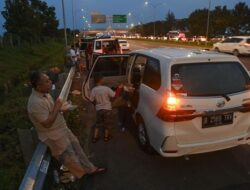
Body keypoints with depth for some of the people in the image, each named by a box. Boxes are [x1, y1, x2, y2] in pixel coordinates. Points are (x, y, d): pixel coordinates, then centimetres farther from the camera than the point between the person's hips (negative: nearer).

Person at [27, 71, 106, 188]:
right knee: (71, 158, 10)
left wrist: (60, 108, -6)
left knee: (77, 148, 19)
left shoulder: (44, 94, -1)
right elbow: (47, 124, -29)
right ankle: (82, 174, 37)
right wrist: (57, 108, -24)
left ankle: (90, 169, 36)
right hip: (53, 136, -9)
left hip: (62, 129, 9)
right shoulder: (36, 103, -31)